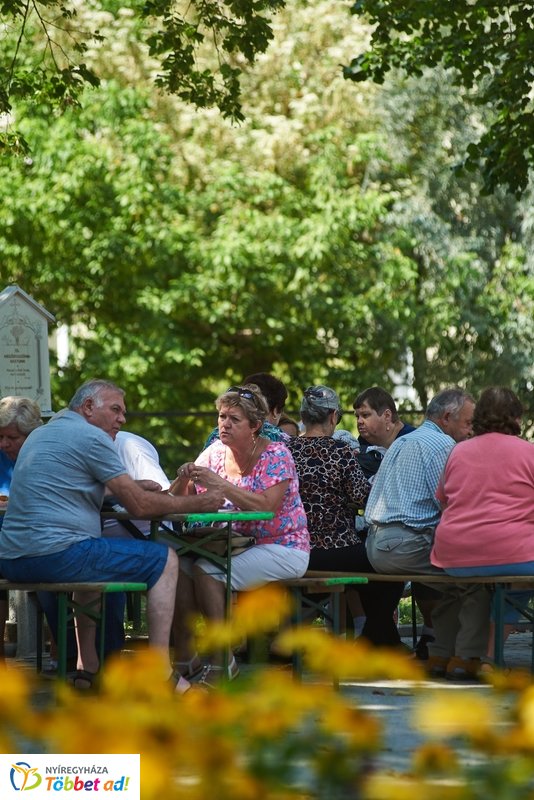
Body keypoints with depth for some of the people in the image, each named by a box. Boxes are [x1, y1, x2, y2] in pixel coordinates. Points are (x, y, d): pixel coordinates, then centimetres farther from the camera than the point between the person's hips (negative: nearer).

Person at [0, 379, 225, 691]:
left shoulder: (41, 434, 23)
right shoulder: (92, 437, -5)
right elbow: (140, 507, -6)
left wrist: (133, 487, 26)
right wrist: (199, 504, 5)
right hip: (56, 553, -9)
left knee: (94, 560, 38)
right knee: (164, 560, 2)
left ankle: (88, 668, 29)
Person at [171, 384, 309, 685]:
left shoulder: (276, 455, -10)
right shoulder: (216, 453, 8)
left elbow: (266, 506, -25)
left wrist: (220, 485, -29)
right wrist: (184, 480, -14)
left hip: (282, 549, -6)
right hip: (236, 545, 6)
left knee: (207, 569, -28)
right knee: (180, 562, -20)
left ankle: (222, 663, -19)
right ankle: (185, 657, -14)